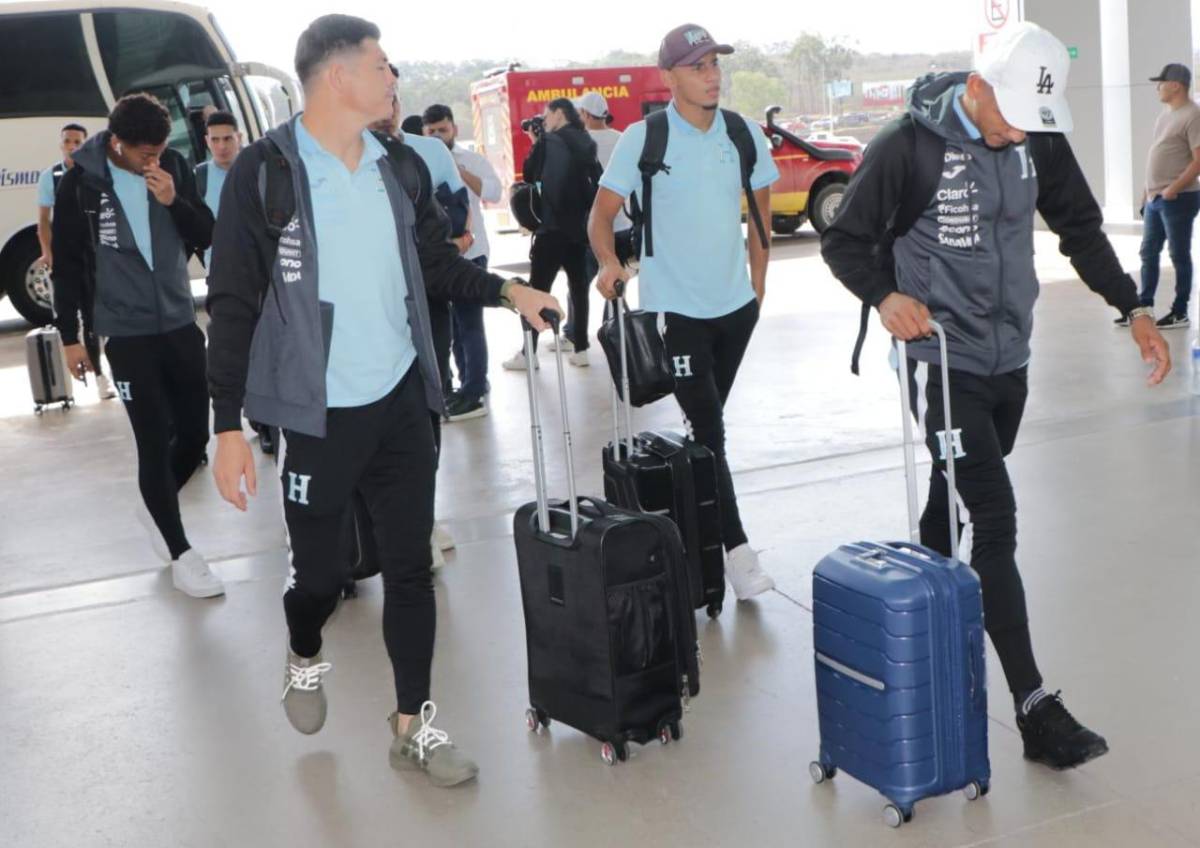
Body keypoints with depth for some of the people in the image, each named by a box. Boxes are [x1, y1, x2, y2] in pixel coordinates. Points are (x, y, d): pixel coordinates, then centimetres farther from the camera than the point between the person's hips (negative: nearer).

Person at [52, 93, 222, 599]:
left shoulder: (174, 166, 0)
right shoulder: (82, 183, -8)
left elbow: (206, 236, 1)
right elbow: (67, 264, -1)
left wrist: (173, 202, -17)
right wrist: (69, 335, -1)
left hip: (181, 324, 4)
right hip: (127, 334, -4)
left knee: (196, 433, 9)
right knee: (155, 442, -3)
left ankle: (154, 509, 37)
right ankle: (180, 554, 10)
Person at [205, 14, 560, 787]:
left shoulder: (401, 166, 4)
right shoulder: (266, 172, -11)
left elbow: (437, 261, 20)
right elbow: (234, 306, -10)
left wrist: (509, 291, 9)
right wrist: (229, 426, -13)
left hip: (401, 399, 4)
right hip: (320, 411, -4)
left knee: (411, 564, 9)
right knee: (319, 572, 8)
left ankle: (412, 723, 23)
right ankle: (305, 658, 42)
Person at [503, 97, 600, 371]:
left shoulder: (550, 141, -8)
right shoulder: (586, 143, 9)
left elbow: (530, 174, 1)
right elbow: (596, 181, 13)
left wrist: (536, 144, 8)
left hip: (553, 228, -6)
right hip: (581, 228, 6)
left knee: (538, 290, 0)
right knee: (579, 288, 10)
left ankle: (529, 353, 2)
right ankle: (580, 349, 11)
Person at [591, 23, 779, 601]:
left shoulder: (744, 135, 1)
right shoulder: (643, 139, -10)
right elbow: (602, 214, -7)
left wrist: (758, 286, 11)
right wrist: (609, 263, -27)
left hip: (736, 304, 5)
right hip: (675, 310, -4)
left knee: (708, 424, 16)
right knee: (708, 432, -7)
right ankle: (736, 549, -3)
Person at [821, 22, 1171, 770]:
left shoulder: (1038, 139, 2)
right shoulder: (910, 145, -15)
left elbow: (1080, 228, 14)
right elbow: (845, 241, -8)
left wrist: (1133, 308, 7)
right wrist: (886, 295, -26)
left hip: (1010, 357, 6)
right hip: (943, 361, -6)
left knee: (955, 509, 16)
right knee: (997, 520, -12)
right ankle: (1035, 710, -10)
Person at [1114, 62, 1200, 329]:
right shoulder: (1167, 113, 15)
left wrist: (1173, 189, -23)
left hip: (1178, 198, -9)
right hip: (1156, 198, 9)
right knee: (1149, 253, 11)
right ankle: (1143, 308, 18)